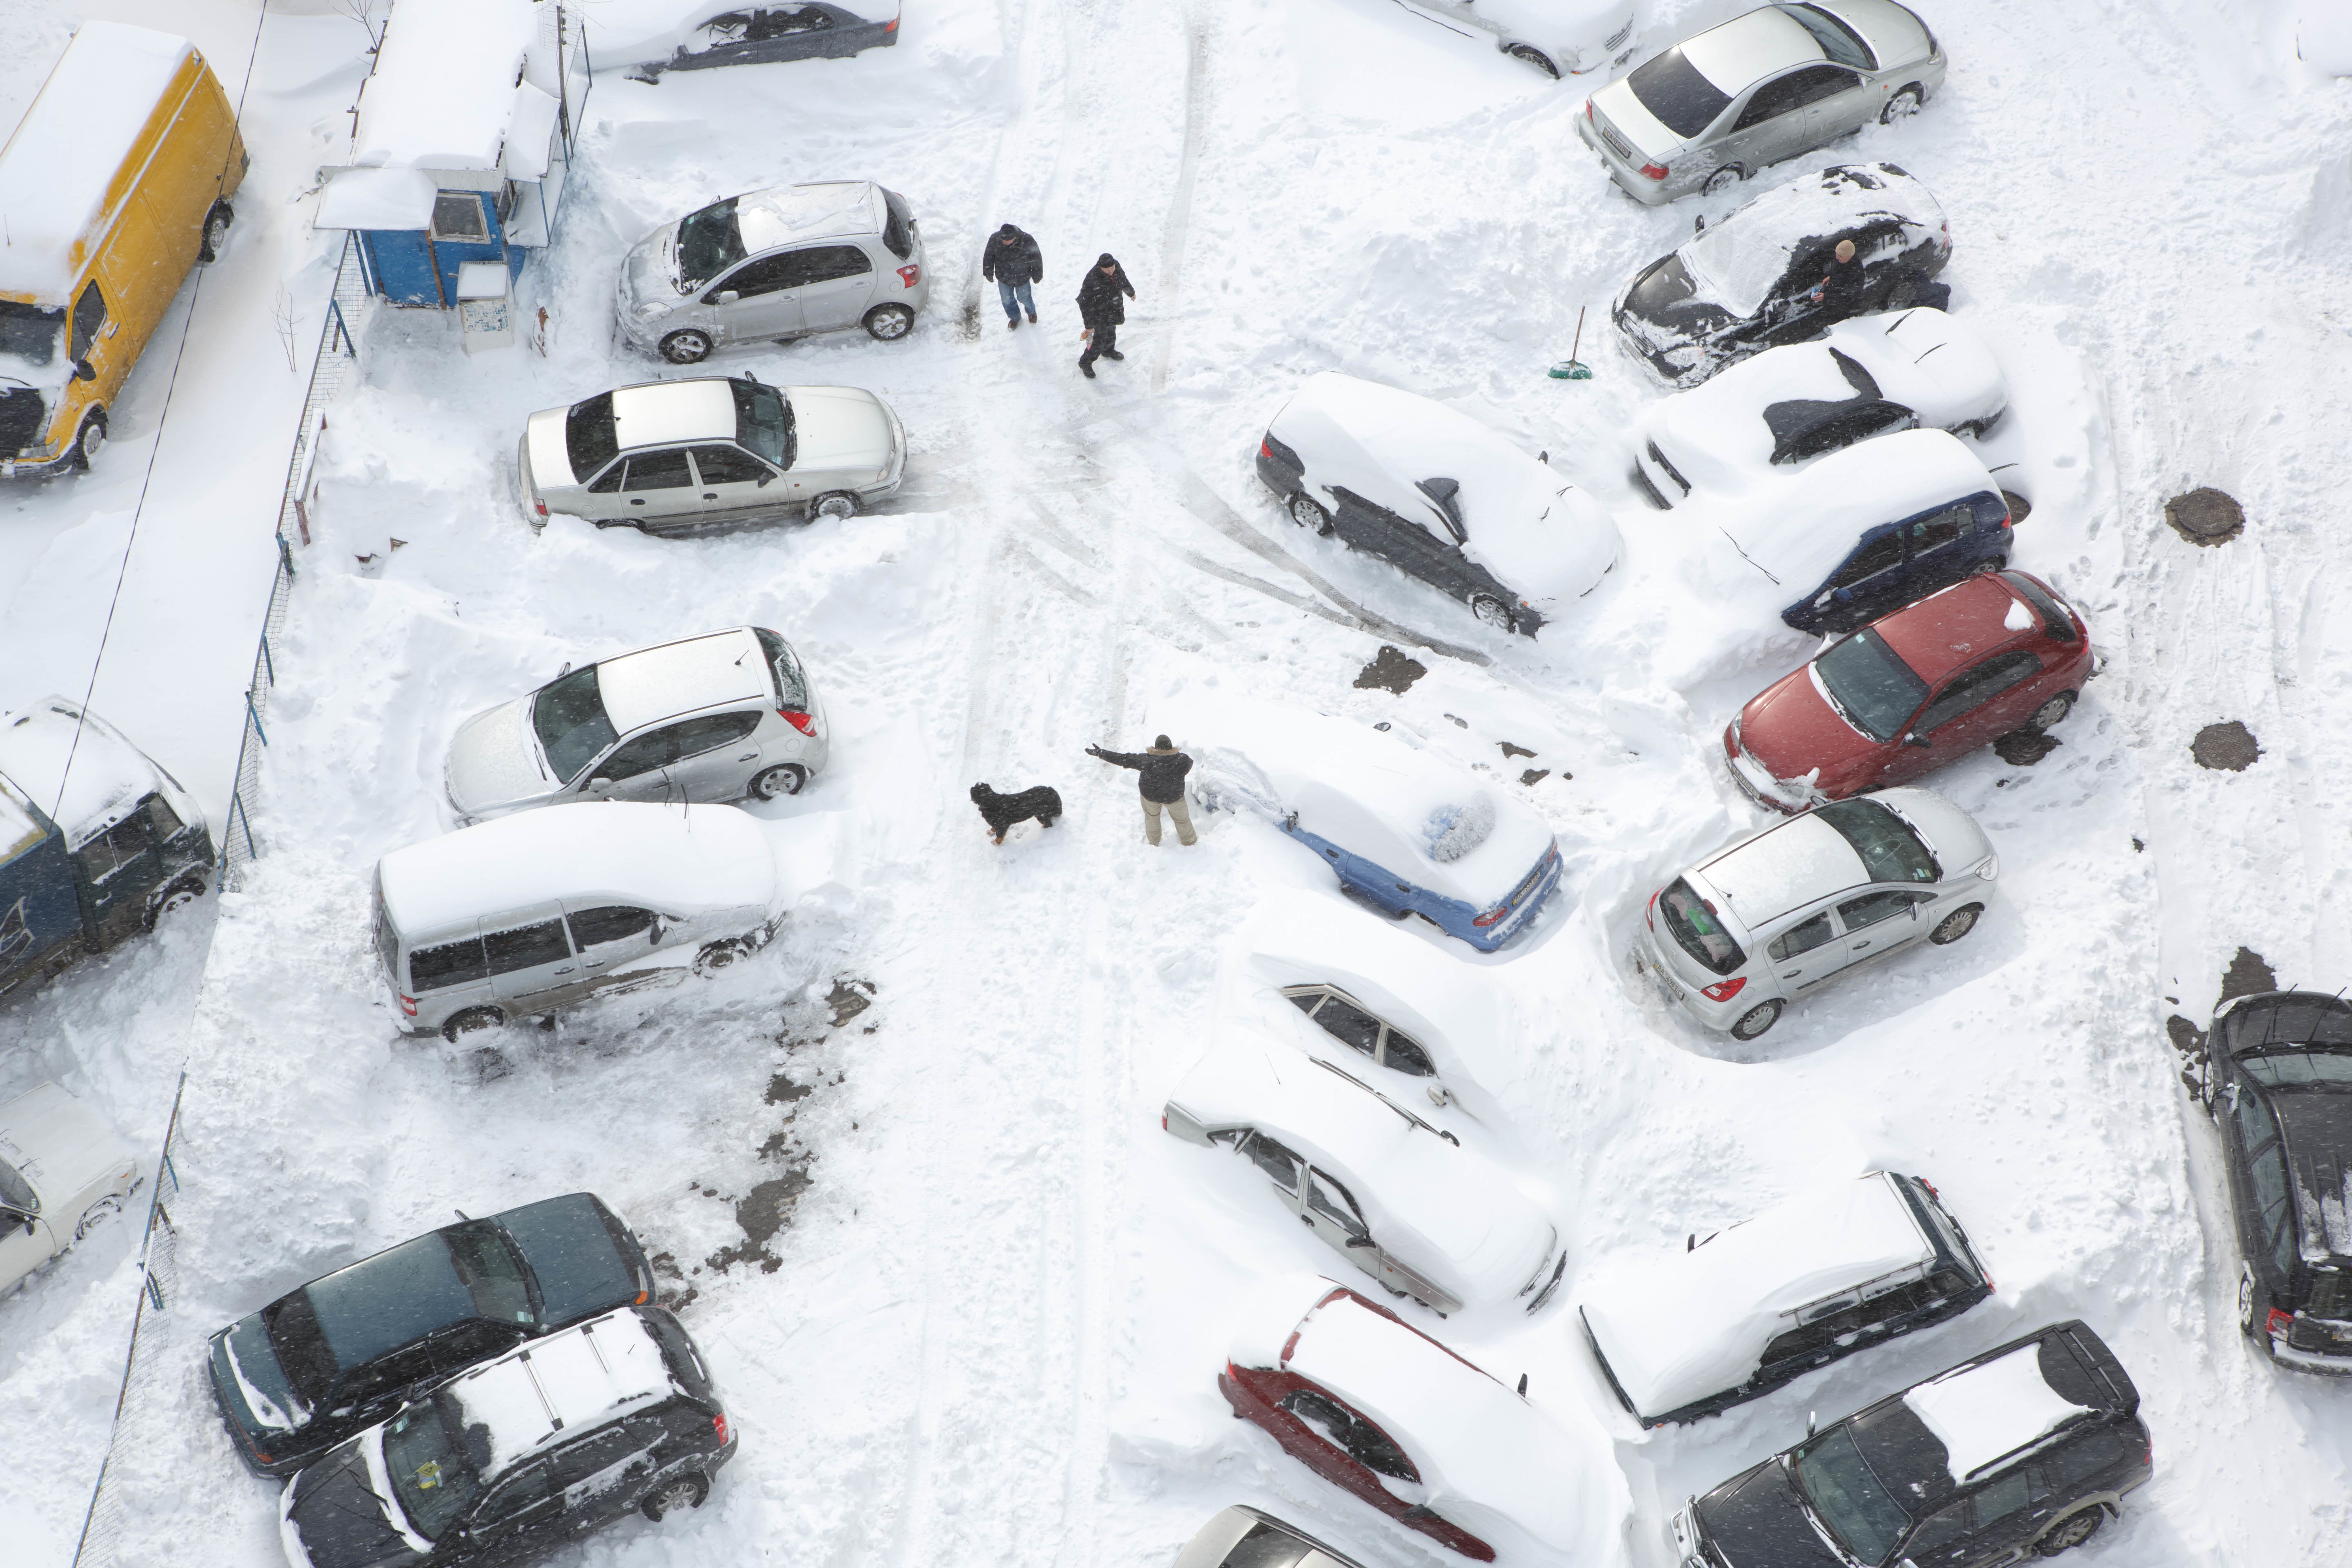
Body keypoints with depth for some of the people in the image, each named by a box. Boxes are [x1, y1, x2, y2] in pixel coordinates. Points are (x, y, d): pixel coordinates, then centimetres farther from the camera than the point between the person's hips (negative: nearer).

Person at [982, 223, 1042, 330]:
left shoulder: (1027, 241, -32)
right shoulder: (994, 240, -27)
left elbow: (1036, 259, -14)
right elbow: (988, 257, -6)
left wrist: (1037, 276, -1)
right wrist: (989, 273, 5)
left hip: (1022, 278, -2)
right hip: (1003, 279, 2)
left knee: (1024, 299, 20)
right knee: (1007, 300, 21)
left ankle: (1031, 312, 56)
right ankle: (1015, 318, 51)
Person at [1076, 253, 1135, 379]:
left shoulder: (1117, 267, -18)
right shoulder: (1092, 279, -39)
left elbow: (1123, 280, 8)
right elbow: (1085, 304, -30)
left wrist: (1131, 292, 28)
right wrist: (1089, 325, -25)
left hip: (1114, 310, 7)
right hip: (1099, 314, -7)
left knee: (1111, 331, 31)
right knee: (1099, 341, 1)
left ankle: (1109, 351, 61)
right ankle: (1085, 363, 26)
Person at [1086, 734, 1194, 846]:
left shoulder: (1147, 760, -30)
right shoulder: (1182, 760, -26)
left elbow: (1123, 759, -24)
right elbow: (1189, 763, -1)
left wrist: (1101, 753, -17)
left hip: (1150, 795, 0)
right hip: (1173, 797, 0)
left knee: (1151, 816, 32)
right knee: (1182, 819, 27)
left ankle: (1153, 841, 52)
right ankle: (1188, 842, 47)